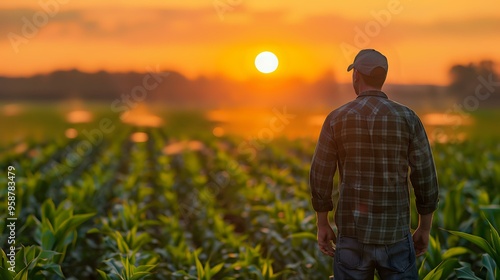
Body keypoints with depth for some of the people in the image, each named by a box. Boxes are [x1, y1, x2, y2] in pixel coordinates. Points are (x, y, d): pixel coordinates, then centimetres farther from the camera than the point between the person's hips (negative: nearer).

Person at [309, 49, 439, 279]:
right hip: (394, 234, 0)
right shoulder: (408, 118, -5)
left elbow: (320, 176, -1)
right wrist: (425, 229, 9)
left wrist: (322, 225, 11)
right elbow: (425, 178, -3)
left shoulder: (336, 119, -4)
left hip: (353, 232, 1)